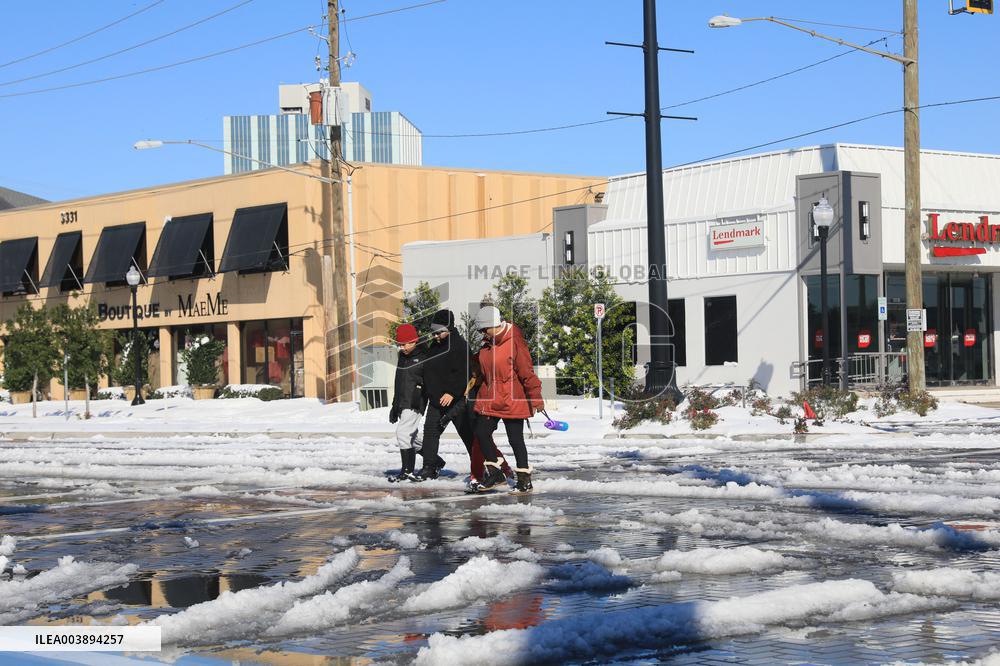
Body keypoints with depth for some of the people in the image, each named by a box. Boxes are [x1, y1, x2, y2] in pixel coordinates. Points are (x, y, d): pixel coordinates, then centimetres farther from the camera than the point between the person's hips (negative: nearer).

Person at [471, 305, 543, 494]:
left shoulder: (514, 341, -15)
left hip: (512, 400, -7)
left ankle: (524, 480, 9)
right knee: (481, 433, 5)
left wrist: (536, 398, -15)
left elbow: (527, 371, -15)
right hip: (489, 399, 7)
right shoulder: (487, 343, 7)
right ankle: (494, 472, 22)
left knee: (515, 439, -2)